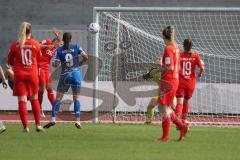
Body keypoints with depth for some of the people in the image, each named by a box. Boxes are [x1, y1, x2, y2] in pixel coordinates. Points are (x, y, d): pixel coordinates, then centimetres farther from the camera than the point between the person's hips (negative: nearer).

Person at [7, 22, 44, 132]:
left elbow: (9, 62, 4)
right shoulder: (35, 44, -4)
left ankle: (25, 126, -7)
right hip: (32, 73, 1)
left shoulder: (15, 44, -6)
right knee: (34, 99, 15)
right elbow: (39, 58, 11)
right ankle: (38, 125, 13)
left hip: (19, 74, -1)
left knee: (22, 100, -1)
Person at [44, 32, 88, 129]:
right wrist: (80, 63, 15)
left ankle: (53, 119, -8)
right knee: (76, 98, 9)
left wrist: (54, 63, 16)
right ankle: (77, 120, -1)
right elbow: (85, 57, -4)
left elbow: (56, 64, -7)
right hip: (76, 74, 1)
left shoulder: (59, 50, 0)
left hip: (65, 75, -1)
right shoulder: (76, 47, 2)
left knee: (58, 97, 3)